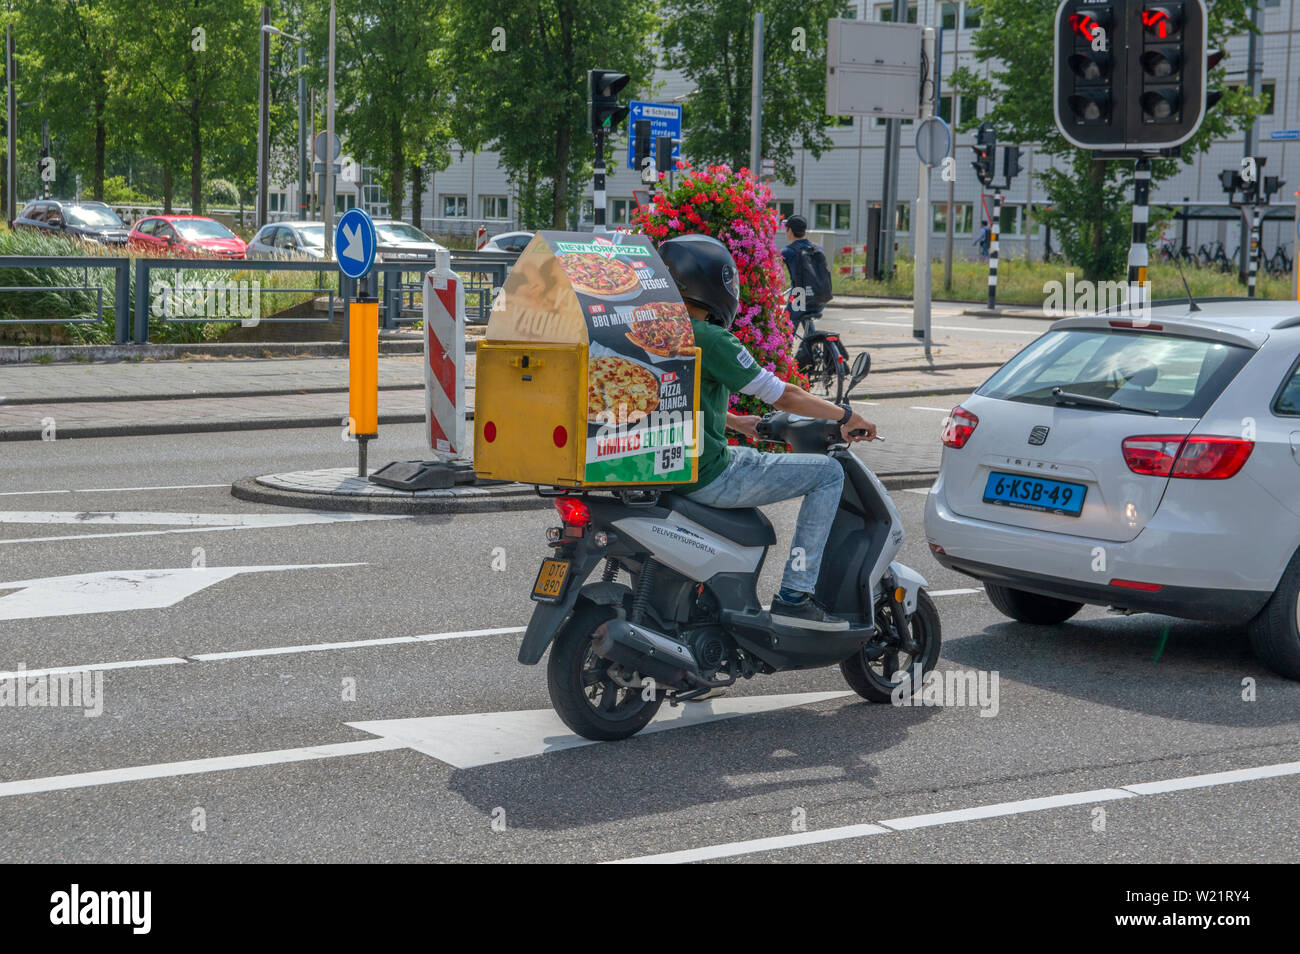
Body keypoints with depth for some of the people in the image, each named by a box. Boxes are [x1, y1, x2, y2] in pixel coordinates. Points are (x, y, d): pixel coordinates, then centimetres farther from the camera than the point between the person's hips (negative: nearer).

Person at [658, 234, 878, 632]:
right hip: (707, 476, -9)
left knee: (750, 459, 39)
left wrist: (735, 422, 31)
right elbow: (782, 395, -14)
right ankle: (794, 595, -6)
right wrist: (847, 416, -2)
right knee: (827, 473, -2)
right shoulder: (710, 339, -17)